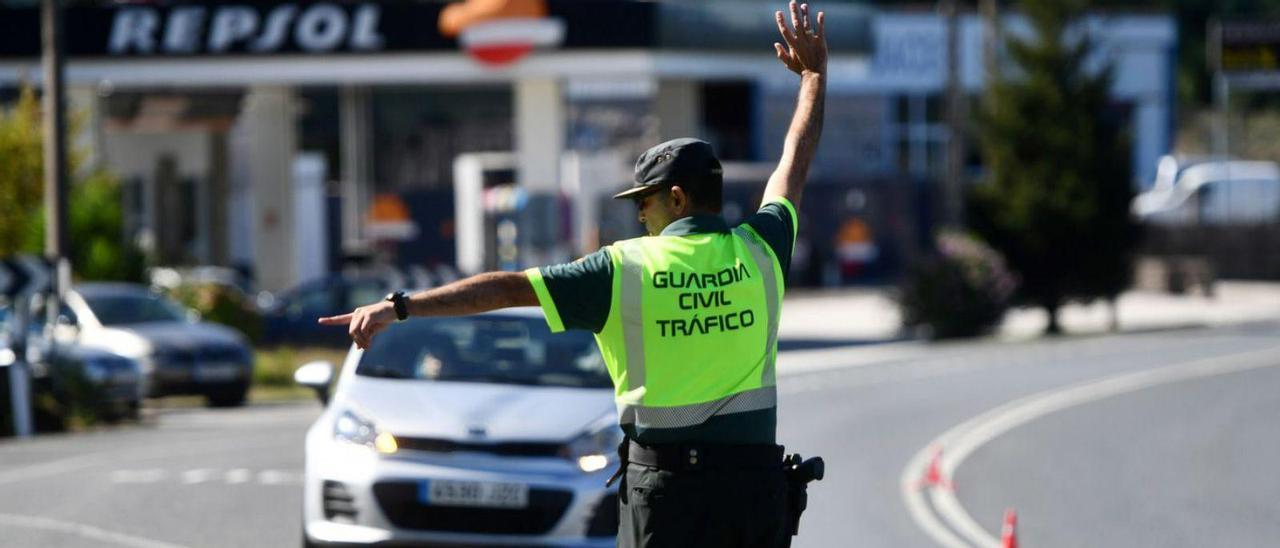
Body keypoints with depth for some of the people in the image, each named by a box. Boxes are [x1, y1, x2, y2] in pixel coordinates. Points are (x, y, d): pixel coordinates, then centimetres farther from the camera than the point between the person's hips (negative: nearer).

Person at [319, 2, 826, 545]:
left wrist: (399, 306, -8)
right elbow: (795, 165, 20)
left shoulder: (626, 268, -6)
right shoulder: (759, 252, 3)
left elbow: (507, 288, -8)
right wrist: (814, 74, 36)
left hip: (667, 482, -3)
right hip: (757, 479, 3)